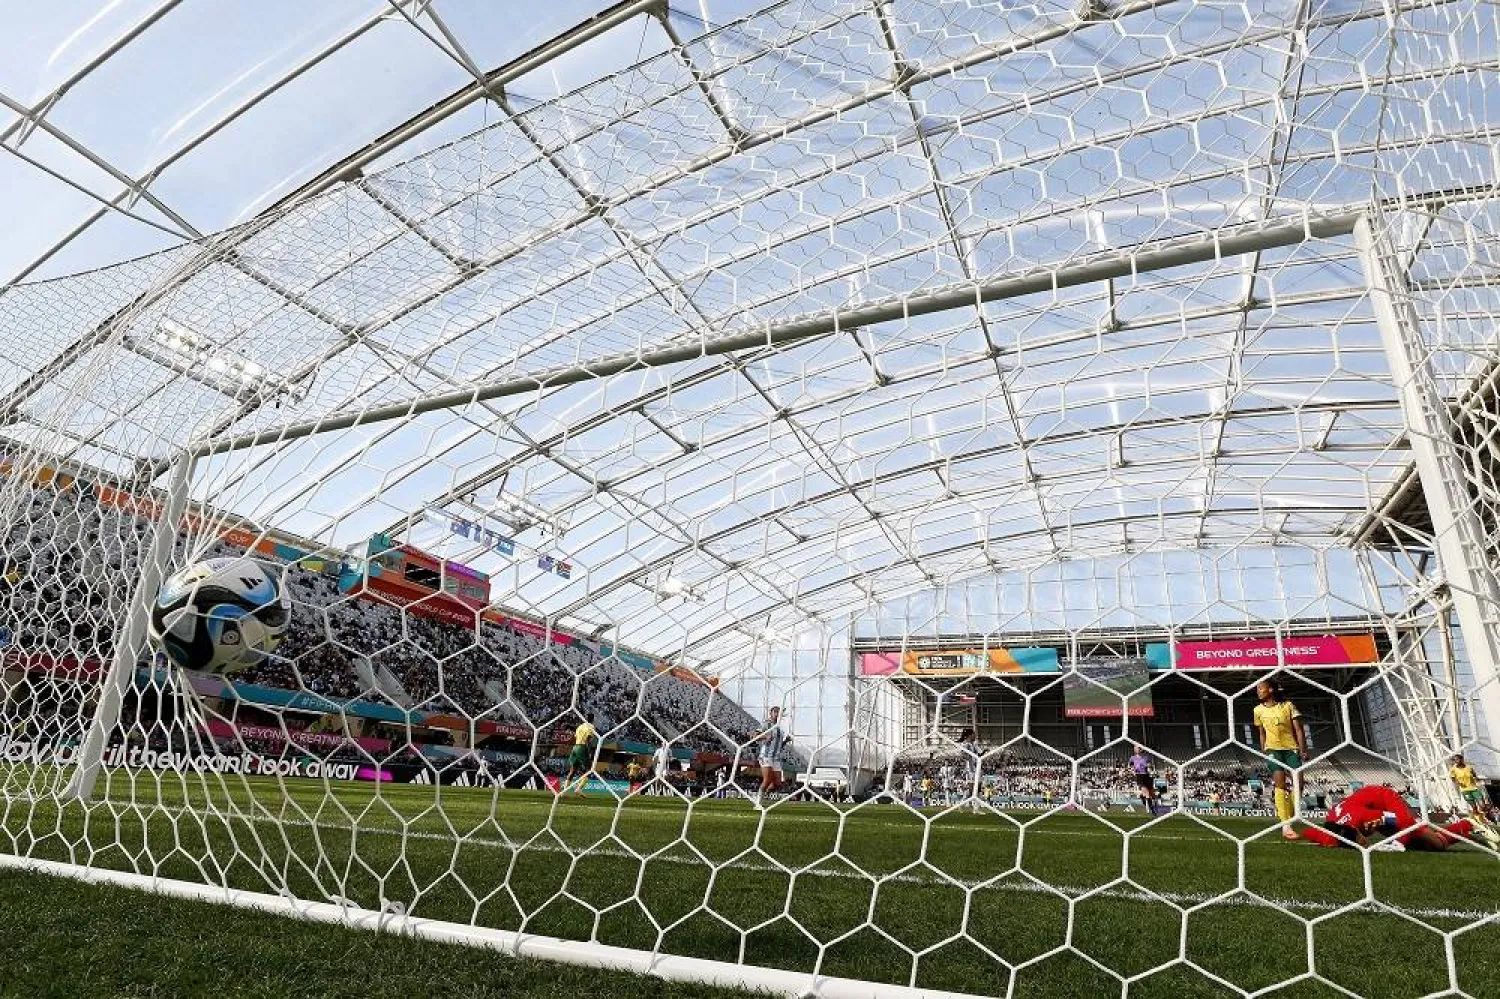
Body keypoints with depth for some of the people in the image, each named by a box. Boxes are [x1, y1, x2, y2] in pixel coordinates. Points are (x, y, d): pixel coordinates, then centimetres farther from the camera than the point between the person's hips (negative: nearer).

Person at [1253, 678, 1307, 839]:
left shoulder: (1288, 706, 1)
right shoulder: (1258, 710, 8)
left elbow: (1298, 730, -1)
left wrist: (1302, 750, -8)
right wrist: (1263, 751, 15)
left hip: (1291, 748, 0)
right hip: (1273, 749, 1)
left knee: (1298, 782, -9)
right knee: (1280, 782, -15)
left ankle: (1289, 816, 17)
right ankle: (1285, 826, -18)